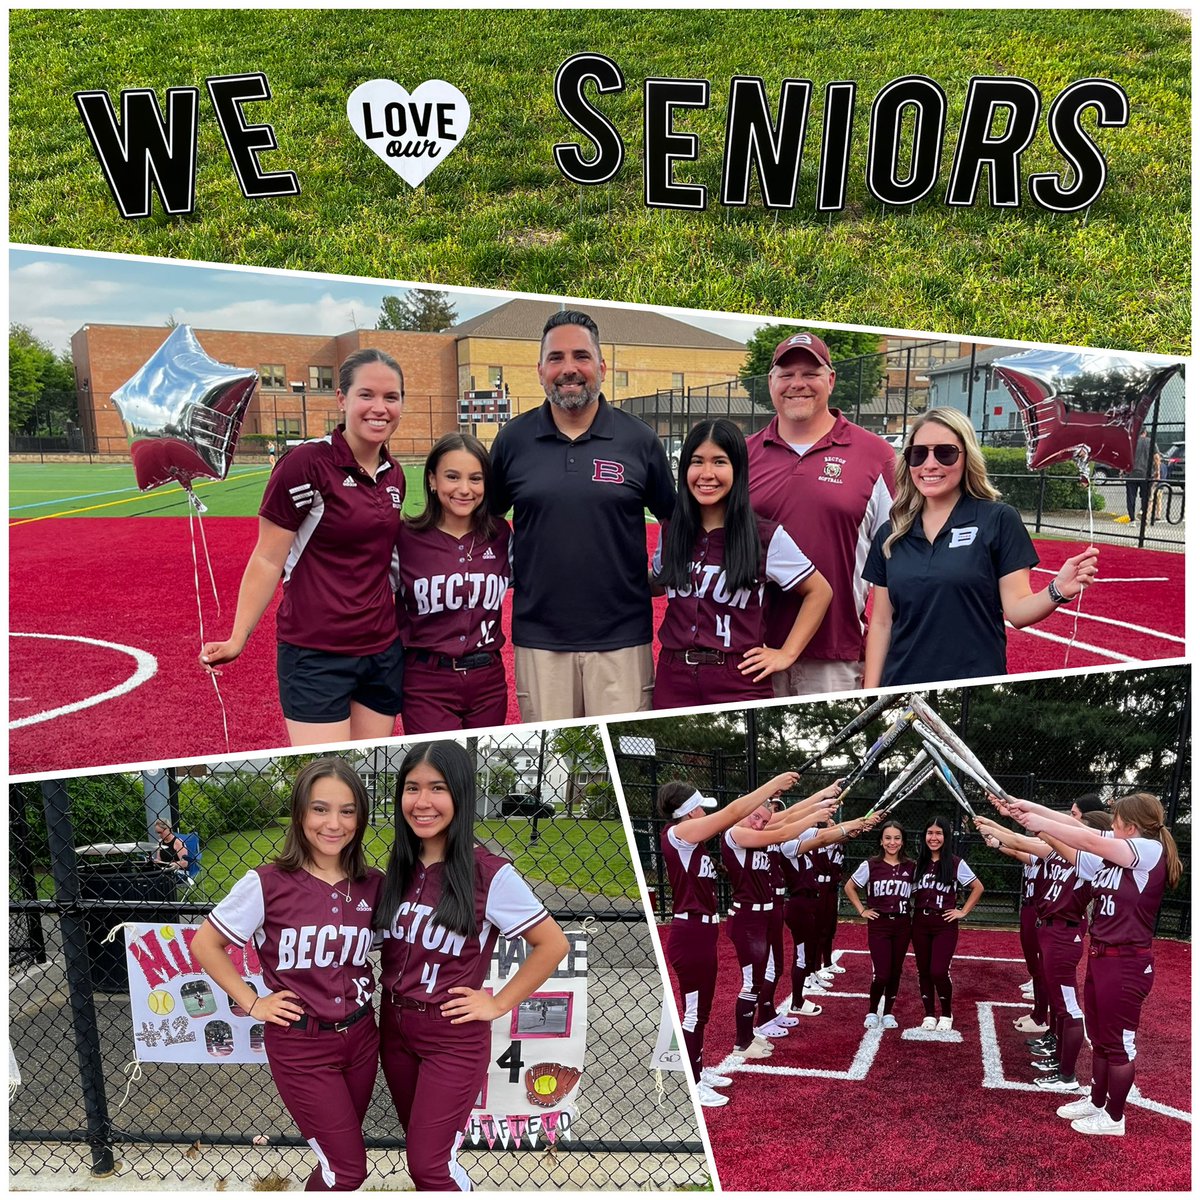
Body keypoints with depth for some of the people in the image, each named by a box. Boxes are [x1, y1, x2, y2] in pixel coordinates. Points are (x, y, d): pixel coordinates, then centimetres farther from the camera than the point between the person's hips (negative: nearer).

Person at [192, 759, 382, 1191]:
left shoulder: (374, 885, -4)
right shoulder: (268, 884, -16)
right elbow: (204, 945, -7)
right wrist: (252, 1004, -8)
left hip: (361, 1037, 4)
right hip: (301, 1045, -4)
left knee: (339, 1153, 19)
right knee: (348, 1167, 1)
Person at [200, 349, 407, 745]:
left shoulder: (394, 475, 8)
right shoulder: (307, 464, -13)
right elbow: (267, 559, -9)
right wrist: (237, 639, -10)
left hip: (383, 651, 7)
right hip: (316, 656, -7)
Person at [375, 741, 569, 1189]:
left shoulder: (489, 874, -18)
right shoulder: (397, 868, -1)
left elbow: (552, 945, -12)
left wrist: (498, 1004, -11)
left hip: (454, 1038, -5)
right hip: (393, 1028, 6)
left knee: (427, 1165, -1)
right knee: (422, 1148, 18)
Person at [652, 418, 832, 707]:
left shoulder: (766, 537, -7)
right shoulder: (670, 532, 5)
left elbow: (820, 591, 2)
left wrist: (786, 654, -2)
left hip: (739, 682, -3)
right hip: (673, 679, 4)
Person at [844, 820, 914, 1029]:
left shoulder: (911, 867, -1)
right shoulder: (870, 865, -5)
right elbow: (849, 887, 5)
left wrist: (916, 910, 0)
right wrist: (861, 910, 0)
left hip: (903, 925, 2)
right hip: (878, 924, -2)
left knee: (895, 972, 9)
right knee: (881, 973, -8)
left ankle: (888, 1012, 25)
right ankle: (872, 1012, 13)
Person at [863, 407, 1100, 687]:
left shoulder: (998, 520, -4)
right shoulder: (890, 533, 5)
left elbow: (1016, 611, -8)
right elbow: (881, 623, 7)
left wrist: (1057, 591, -26)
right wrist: (870, 696, 4)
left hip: (976, 687, -3)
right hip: (900, 689, 3)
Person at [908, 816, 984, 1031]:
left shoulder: (956, 864, -6)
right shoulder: (918, 863, 4)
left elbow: (978, 888, 1)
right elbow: (910, 890, 15)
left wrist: (963, 911, -2)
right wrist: (911, 908, 1)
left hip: (945, 925, -4)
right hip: (920, 923, 4)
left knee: (938, 971, -11)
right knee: (923, 971, 7)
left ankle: (946, 1015, 11)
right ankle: (929, 1015, 21)